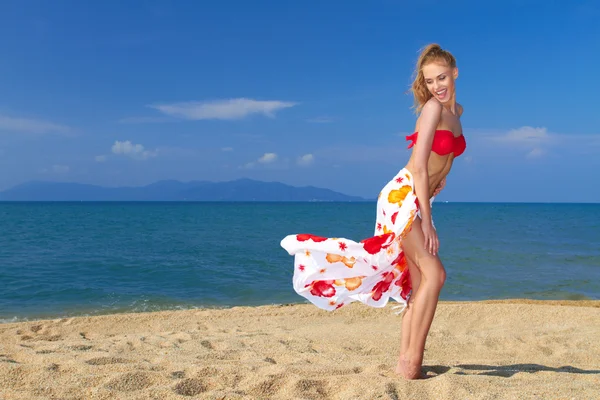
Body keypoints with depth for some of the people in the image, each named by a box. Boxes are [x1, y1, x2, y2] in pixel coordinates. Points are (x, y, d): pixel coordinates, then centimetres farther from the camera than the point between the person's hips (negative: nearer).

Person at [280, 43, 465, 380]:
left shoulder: (456, 111, 12)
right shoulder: (433, 107, -13)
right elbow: (419, 165, -18)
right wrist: (427, 220, -20)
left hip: (419, 201, 8)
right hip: (402, 197, -8)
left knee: (418, 283, 6)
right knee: (434, 273, -16)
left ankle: (406, 361, 12)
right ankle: (412, 362, -14)